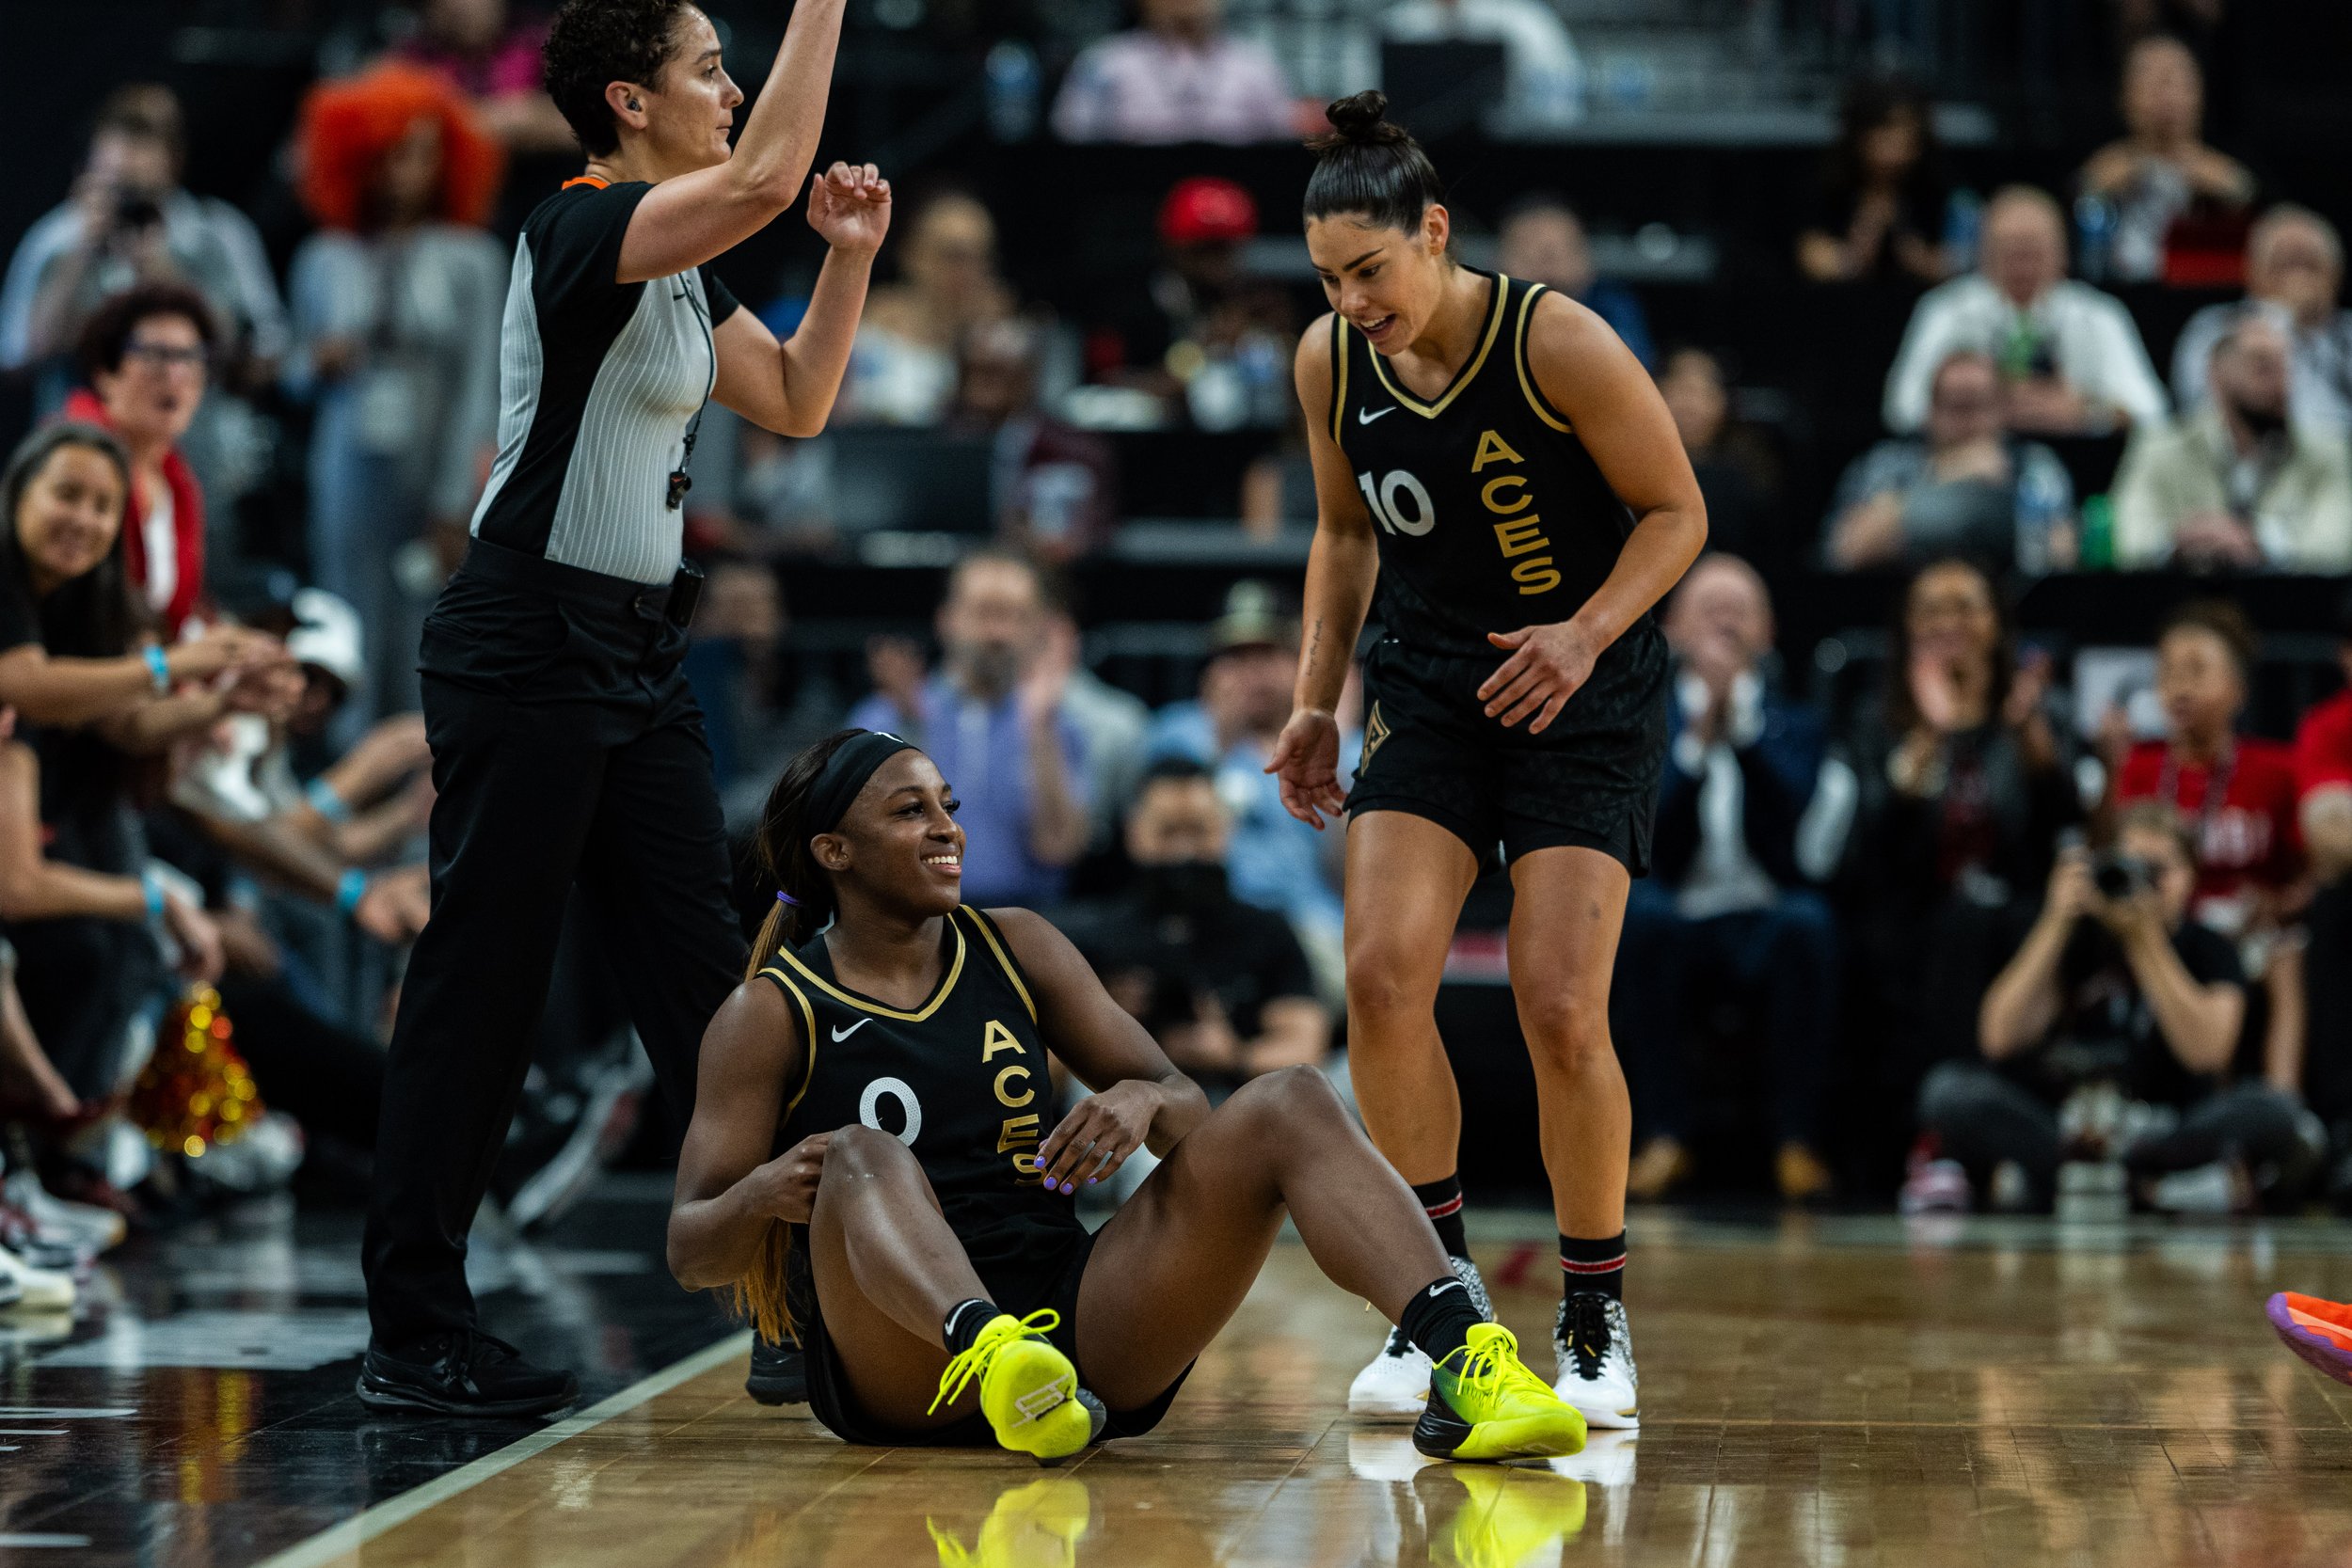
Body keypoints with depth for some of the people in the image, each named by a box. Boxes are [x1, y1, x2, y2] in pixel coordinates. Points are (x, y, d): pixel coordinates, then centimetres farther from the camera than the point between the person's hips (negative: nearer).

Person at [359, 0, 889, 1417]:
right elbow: (767, 177, -29)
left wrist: (850, 256, 9)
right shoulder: (583, 231, -14)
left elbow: (796, 402, 23)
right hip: (527, 646, -9)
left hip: (636, 652, 9)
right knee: (480, 984, -4)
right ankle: (414, 1336, 2)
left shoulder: (680, 271, 14)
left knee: (709, 981, 8)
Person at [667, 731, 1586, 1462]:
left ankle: (1460, 1356, -36)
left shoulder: (1016, 948, 16)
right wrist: (763, 1195, -22)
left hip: (1077, 1324, 4)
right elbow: (691, 1253, 2)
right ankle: (992, 1359, -65)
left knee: (1291, 1105, -12)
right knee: (863, 1155, -34)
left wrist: (1145, 1103, -11)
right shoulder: (771, 1015, 5)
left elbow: (1189, 1108, 14)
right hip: (896, 1369, -4)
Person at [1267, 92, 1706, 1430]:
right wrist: (1318, 697, 6)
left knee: (1561, 1009, -12)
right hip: (1430, 691, 4)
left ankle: (1597, 1324, 5)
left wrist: (1589, 631, -24)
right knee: (1382, 973, -15)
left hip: (1584, 698, -4)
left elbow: (1677, 511, -10)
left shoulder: (1558, 342, -18)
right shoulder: (1330, 363, -4)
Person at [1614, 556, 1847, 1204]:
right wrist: (1698, 737, -19)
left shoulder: (1794, 723, 13)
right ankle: (1664, 1136, -26)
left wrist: (1741, 718, -16)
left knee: (1807, 923, -34)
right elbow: (1653, 844, -8)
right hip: (1679, 923, 0)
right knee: (1638, 911, -34)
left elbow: (1793, 828, -10)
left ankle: (1796, 1141, -25)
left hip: (1769, 921, 0)